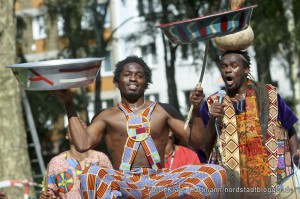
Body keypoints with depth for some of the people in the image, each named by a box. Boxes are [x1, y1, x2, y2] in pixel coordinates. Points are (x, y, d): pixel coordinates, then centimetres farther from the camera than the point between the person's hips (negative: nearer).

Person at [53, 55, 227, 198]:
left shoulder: (164, 111, 16)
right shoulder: (107, 116, 13)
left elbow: (195, 141, 11)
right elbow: (83, 144, -3)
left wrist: (196, 109, -5)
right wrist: (69, 105, -1)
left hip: (160, 180, 3)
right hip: (122, 183, -2)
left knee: (216, 173, -25)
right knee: (91, 176, -37)